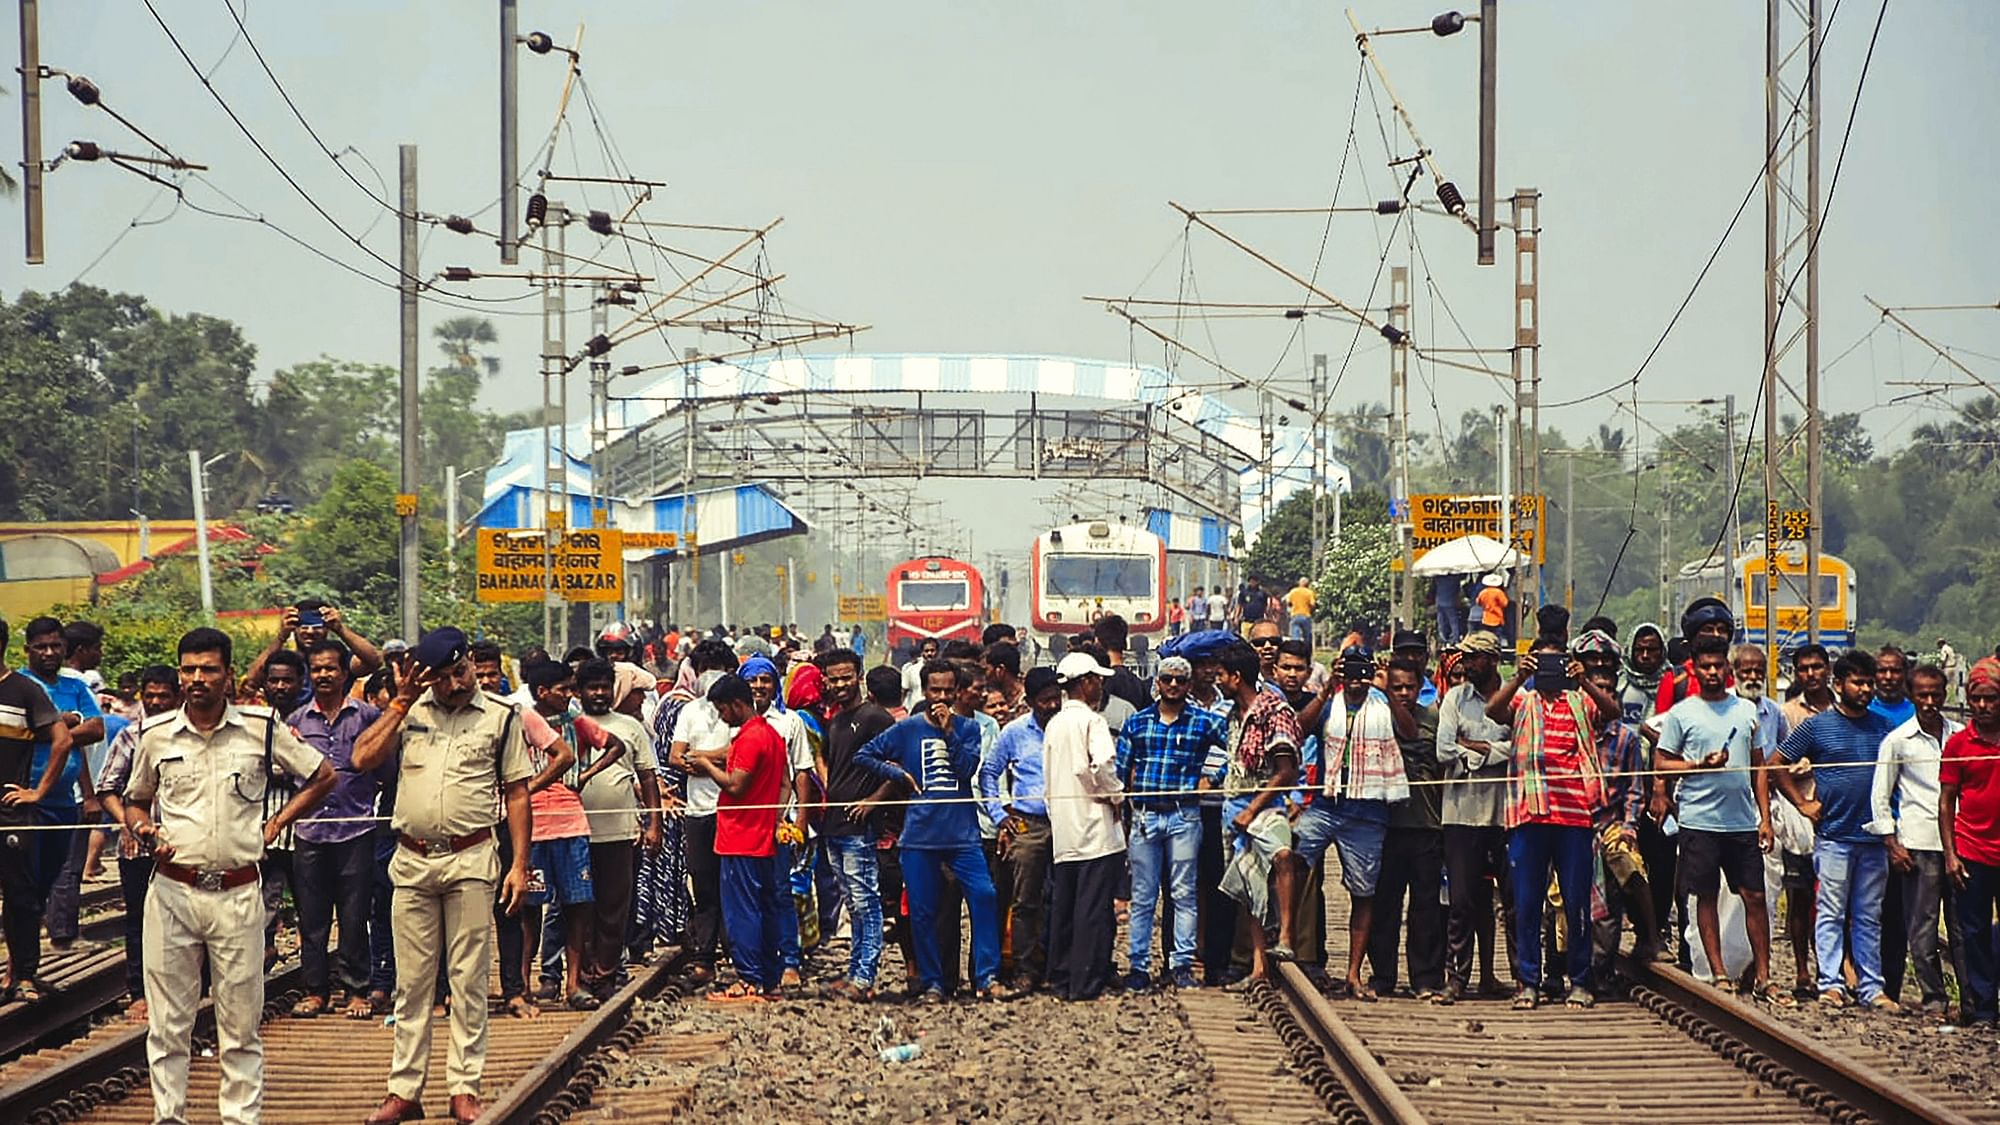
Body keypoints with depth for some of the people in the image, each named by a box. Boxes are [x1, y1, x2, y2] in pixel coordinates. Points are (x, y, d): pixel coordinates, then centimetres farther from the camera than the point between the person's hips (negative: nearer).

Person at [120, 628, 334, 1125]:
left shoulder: (262, 728, 1)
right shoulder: (156, 734, 5)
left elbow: (323, 776, 12)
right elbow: (135, 801, 19)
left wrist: (274, 825, 6)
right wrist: (143, 829, -3)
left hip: (237, 893, -1)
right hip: (172, 891, 1)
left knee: (241, 1023, 4)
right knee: (167, 1021, 3)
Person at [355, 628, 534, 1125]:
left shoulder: (501, 716, 2)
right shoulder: (410, 711, 8)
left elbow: (516, 793, 2)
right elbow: (363, 759, -3)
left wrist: (520, 865, -3)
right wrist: (401, 702, -6)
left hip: (470, 860, -3)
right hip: (412, 861, 3)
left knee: (468, 981, 1)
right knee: (411, 982, 7)